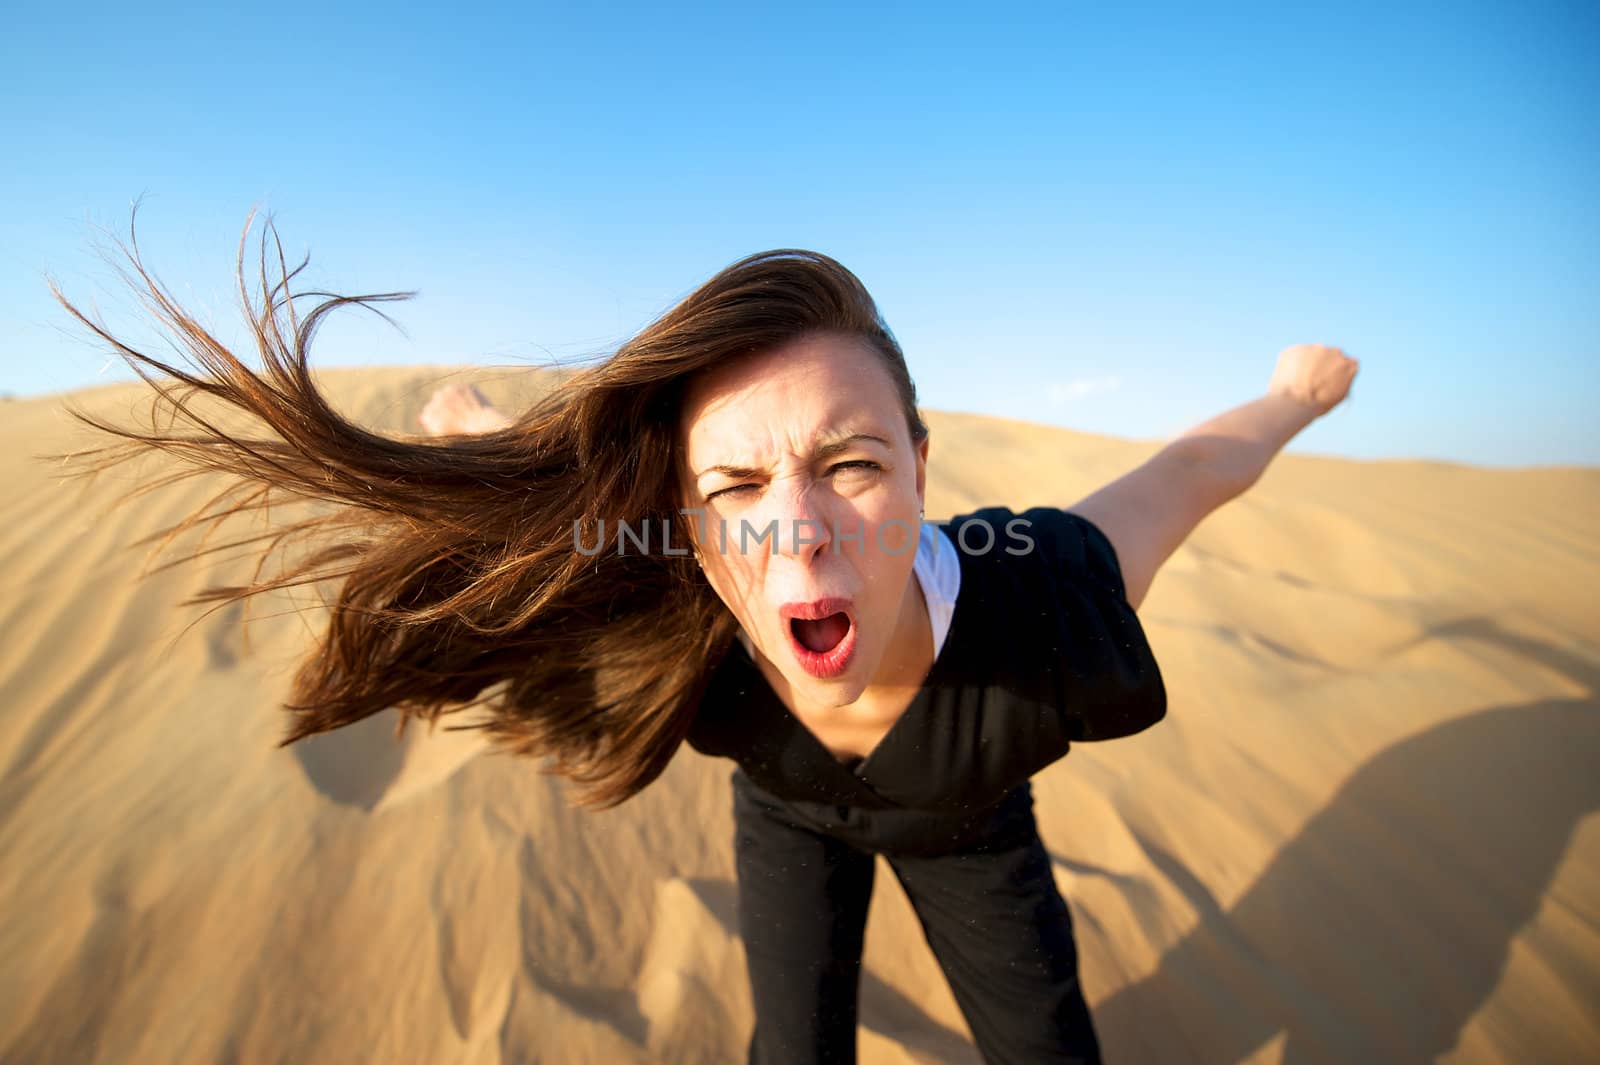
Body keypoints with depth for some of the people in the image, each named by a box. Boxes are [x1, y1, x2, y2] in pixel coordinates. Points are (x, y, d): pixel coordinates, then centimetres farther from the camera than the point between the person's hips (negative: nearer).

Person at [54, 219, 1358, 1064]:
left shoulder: (1041, 612, -46)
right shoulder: (671, 648, -41)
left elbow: (1200, 465, -23)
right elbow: (511, 444, -19)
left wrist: (1294, 392, -1)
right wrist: (467, 419, 3)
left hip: (965, 815, 1)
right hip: (790, 810, 0)